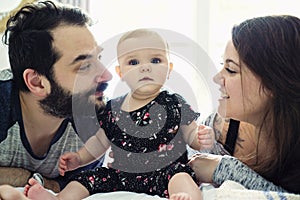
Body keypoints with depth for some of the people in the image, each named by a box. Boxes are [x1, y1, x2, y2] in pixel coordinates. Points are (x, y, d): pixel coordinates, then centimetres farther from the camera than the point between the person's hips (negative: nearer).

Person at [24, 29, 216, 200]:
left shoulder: (175, 104, -2)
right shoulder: (112, 109, 9)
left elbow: (190, 134, 4)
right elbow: (100, 141, 23)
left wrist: (202, 138, -18)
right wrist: (78, 158, 17)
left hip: (165, 171, -5)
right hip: (120, 175, 5)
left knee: (180, 176, -34)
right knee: (88, 179, -6)